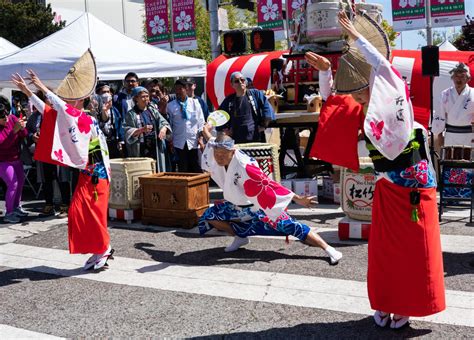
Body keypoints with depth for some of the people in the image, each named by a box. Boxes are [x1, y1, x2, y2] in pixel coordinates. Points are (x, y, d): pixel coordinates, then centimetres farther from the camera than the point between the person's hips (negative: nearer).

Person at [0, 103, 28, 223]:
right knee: (13, 184, -12)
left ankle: (16, 207, 33)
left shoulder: (12, 118, -8)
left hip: (16, 158, 6)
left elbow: (24, 135, -5)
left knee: (21, 182, 15)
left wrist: (22, 128, -27)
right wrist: (14, 130, -40)